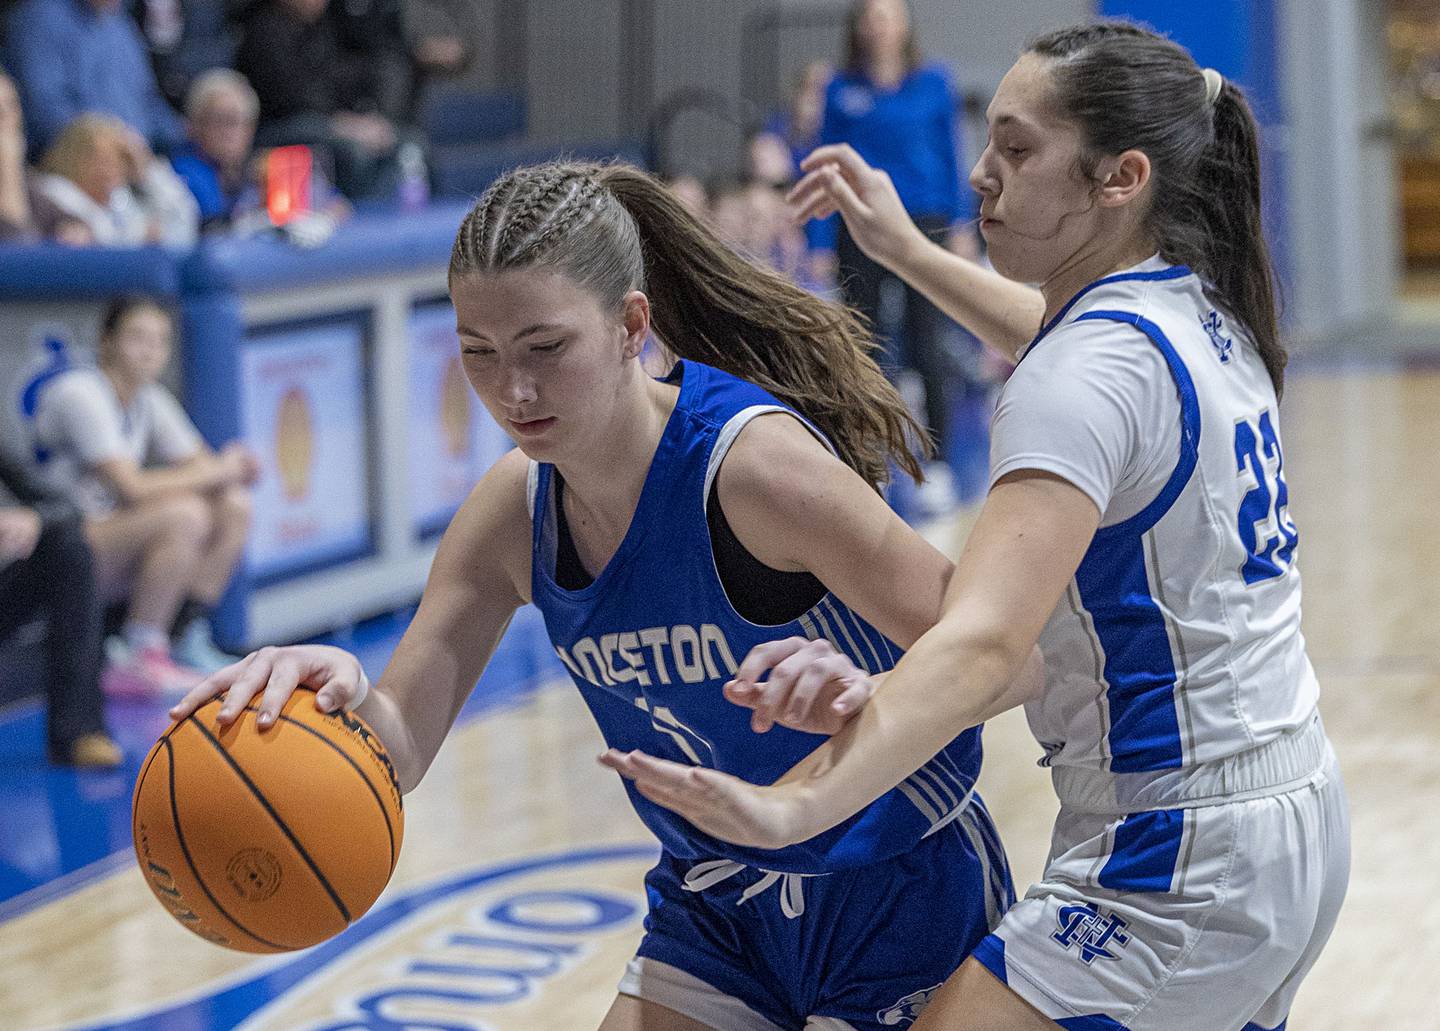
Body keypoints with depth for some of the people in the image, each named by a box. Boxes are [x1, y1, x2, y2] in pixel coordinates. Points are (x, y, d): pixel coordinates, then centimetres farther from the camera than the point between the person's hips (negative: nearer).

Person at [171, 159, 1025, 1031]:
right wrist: (344, 697, -33)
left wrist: (863, 701, -47)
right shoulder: (516, 509, -7)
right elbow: (400, 745, -8)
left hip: (899, 902, -6)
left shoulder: (752, 461, -27)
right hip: (717, 909, 6)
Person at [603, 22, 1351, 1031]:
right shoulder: (1199, 310, 8)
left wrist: (798, 804, -46)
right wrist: (909, 251, 36)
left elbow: (982, 645, -35)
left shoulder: (1094, 371, -20)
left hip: (1175, 867, -10)